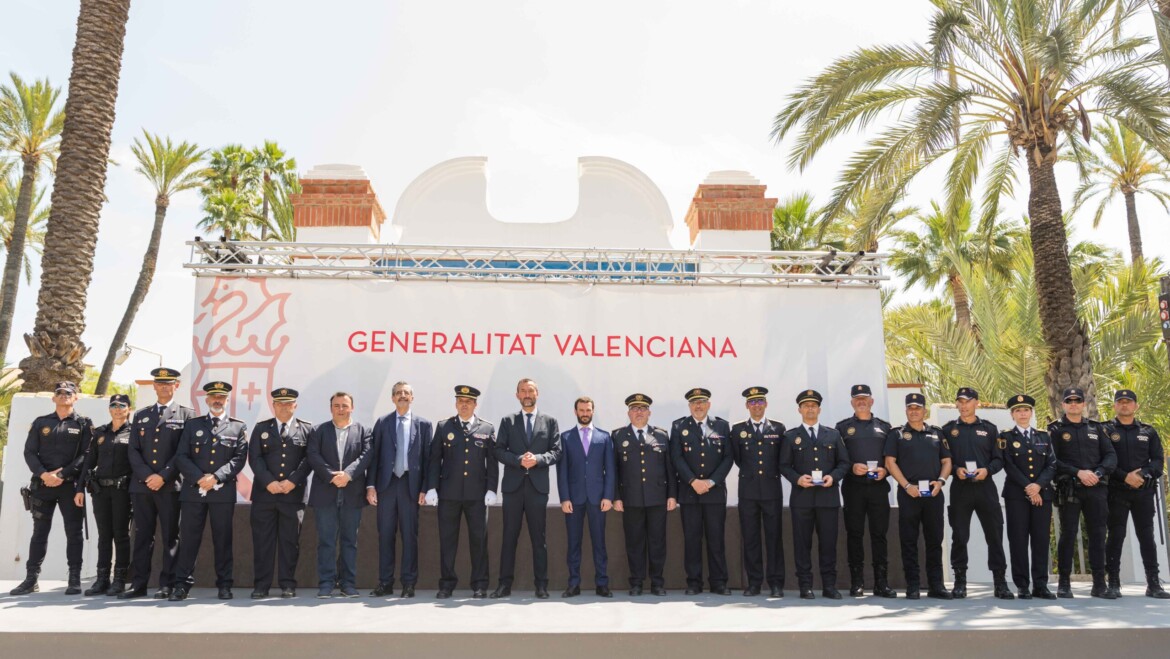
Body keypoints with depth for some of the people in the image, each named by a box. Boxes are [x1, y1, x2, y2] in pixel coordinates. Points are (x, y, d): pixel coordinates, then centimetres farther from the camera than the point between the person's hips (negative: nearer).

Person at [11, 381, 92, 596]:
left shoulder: (83, 424, 5)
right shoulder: (40, 423, 12)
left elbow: (86, 455, -3)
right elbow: (29, 452, 5)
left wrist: (63, 475, -13)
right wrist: (43, 474, -12)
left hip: (71, 485, -2)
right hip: (42, 485, 2)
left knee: (73, 532, -1)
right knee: (39, 532, 6)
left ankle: (74, 579, 4)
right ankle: (31, 579, 12)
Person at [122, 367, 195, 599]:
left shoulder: (186, 415, 4)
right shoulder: (140, 416, 16)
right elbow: (133, 451, 9)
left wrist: (163, 476, -12)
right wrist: (147, 476, -7)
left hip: (170, 486, -3)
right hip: (142, 485, 4)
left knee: (170, 536, 1)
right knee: (142, 535, 7)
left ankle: (167, 584, 6)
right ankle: (138, 584, 12)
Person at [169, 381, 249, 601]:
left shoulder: (238, 427, 10)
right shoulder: (192, 425, 13)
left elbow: (239, 458, 0)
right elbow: (181, 456, 4)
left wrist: (216, 477, -12)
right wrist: (199, 478, -10)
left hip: (223, 492, -1)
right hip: (193, 490, 1)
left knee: (223, 539, 3)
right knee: (188, 538, 1)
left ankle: (224, 585, 10)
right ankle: (182, 585, 8)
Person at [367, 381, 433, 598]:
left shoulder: (423, 424, 5)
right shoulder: (382, 423, 9)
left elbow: (428, 457, 2)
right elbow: (374, 455, 5)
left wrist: (425, 488, -5)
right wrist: (370, 485, -3)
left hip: (410, 484, -1)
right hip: (386, 483, 1)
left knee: (410, 535, 3)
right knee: (385, 534, 5)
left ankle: (409, 584, 10)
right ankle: (385, 583, 13)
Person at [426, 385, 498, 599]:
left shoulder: (487, 429, 6)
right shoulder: (443, 427, 7)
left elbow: (492, 462, 5)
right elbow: (434, 459, 5)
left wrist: (491, 489, -3)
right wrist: (431, 488, -2)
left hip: (477, 493, 0)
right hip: (448, 493, 1)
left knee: (479, 539, 2)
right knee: (447, 539, 4)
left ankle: (480, 585, 12)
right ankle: (447, 583, 15)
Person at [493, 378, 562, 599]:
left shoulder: (549, 421, 10)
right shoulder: (508, 421, 10)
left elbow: (556, 451, 3)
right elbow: (499, 450, 2)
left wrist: (538, 459, -15)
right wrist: (518, 460, -14)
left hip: (538, 485, 0)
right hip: (513, 485, 1)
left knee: (538, 537, 3)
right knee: (509, 536, 4)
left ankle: (541, 585, 9)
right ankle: (505, 584, 9)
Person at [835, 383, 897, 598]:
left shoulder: (885, 427, 15)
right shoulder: (842, 427, 9)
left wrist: (885, 470, -6)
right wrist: (851, 468, -11)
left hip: (879, 487, 1)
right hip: (853, 488, -1)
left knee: (879, 534, 1)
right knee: (854, 534, 1)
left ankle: (881, 583, 8)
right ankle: (856, 584, 7)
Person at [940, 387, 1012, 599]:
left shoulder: (989, 429, 10)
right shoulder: (948, 429, 8)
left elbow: (999, 458, 7)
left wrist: (987, 470, -11)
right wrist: (956, 469, -12)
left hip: (985, 486, 0)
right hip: (960, 488, 0)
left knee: (995, 534, 0)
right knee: (959, 535, 2)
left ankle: (1000, 582, 8)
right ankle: (960, 582, 10)